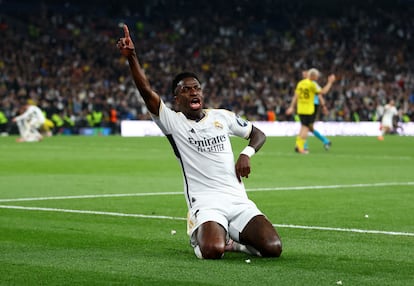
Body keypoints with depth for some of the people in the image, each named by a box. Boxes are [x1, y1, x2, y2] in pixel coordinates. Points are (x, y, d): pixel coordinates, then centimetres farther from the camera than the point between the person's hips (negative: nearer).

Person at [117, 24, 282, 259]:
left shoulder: (222, 116, 14)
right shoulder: (172, 121, 2)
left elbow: (258, 134, 25)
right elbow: (147, 91, -12)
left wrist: (247, 154, 4)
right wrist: (132, 57, -24)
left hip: (238, 201, 4)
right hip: (205, 203, -4)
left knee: (273, 248, -16)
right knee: (212, 251, -32)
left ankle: (231, 241, 16)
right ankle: (201, 239, 8)